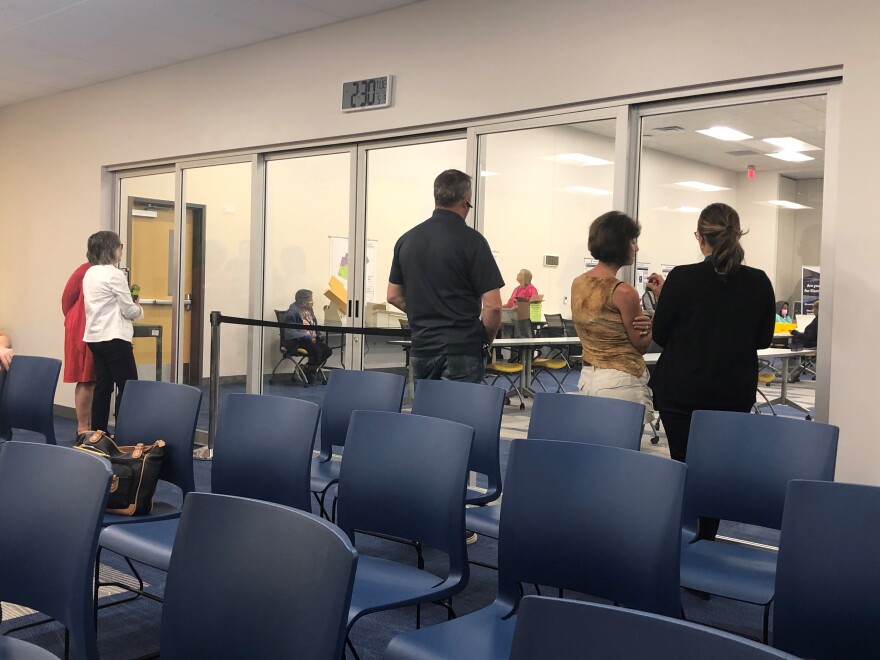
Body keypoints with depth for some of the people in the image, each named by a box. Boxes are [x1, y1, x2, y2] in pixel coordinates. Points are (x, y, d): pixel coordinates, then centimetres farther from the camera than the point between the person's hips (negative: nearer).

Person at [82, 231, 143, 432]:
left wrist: (129, 304, 14)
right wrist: (139, 309, 10)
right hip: (114, 338, -9)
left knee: (103, 387, 11)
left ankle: (97, 433, 13)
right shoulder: (114, 274, -13)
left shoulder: (90, 274, 12)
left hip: (95, 336, 9)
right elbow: (129, 310, -10)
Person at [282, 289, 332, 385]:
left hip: (311, 339, 9)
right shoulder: (293, 312, -13)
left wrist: (315, 336, -1)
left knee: (328, 350, -11)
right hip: (295, 342, -9)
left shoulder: (309, 310, 14)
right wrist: (309, 337, -21)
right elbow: (290, 331, -20)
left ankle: (307, 369, 0)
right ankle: (309, 376, -13)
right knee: (317, 350, -31)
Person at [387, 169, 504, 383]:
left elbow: (394, 296, 14)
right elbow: (492, 305, -13)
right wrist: (486, 339, 4)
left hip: (422, 347, 5)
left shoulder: (406, 239, 6)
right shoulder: (471, 240, -10)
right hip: (462, 349, -5)